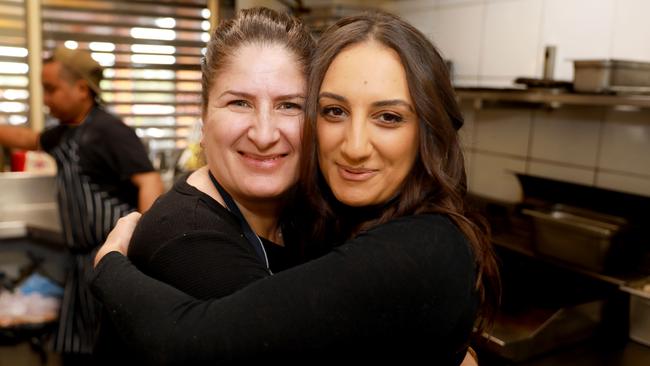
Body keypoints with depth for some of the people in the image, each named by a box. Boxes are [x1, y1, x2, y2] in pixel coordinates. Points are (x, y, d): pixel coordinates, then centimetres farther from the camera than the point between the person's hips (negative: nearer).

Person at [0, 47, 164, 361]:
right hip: (85, 257, 9)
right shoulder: (65, 133, 14)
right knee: (76, 348, 15)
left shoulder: (110, 131, -14)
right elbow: (28, 139, 35)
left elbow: (150, 182, -23)